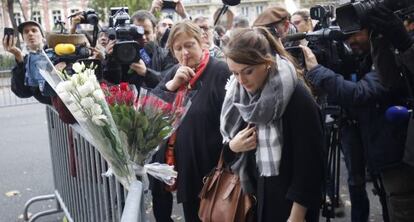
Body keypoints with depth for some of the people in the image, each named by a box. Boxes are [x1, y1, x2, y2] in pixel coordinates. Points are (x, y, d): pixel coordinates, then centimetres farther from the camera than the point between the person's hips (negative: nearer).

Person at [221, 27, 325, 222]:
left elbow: (309, 163, -18)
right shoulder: (238, 94, -1)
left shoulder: (297, 97, -20)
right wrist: (232, 146, -12)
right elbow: (226, 139, 10)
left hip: (289, 201, -6)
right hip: (252, 195, 6)